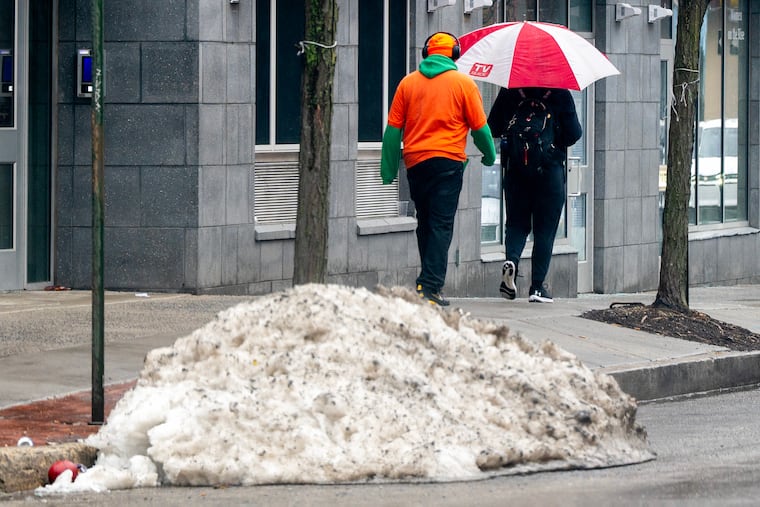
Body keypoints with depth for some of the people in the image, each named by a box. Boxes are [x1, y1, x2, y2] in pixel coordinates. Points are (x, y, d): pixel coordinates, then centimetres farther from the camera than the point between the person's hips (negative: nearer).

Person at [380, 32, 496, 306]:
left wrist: (388, 169, 8)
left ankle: (430, 282, 17)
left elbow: (393, 127, 5)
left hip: (415, 161, 3)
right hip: (448, 161, -3)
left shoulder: (408, 82, 8)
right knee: (441, 225, -5)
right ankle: (430, 286, -15)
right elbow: (479, 127, 1)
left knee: (425, 224, 15)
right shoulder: (463, 83, 0)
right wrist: (490, 155, 18)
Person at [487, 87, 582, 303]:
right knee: (545, 229, 6)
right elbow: (573, 134, -6)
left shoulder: (508, 91, -1)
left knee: (516, 223, 14)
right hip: (550, 169, -2)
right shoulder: (561, 94, -6)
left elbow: (493, 128, 4)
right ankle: (537, 287, 2)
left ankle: (511, 259, -16)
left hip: (515, 166, 2)